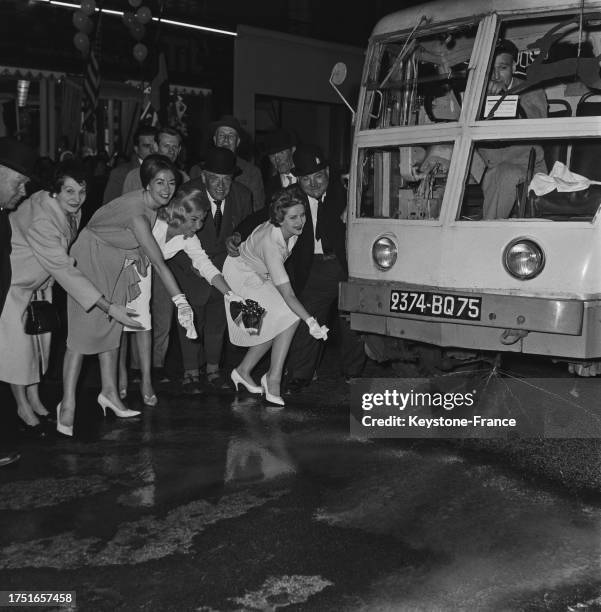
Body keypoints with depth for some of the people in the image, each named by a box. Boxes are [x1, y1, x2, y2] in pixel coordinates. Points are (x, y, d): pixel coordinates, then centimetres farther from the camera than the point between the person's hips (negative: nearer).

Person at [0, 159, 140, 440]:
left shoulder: (70, 210, -13)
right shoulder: (40, 221, -38)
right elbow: (64, 270, -39)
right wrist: (109, 307, -40)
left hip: (39, 281, 8)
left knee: (41, 337, 11)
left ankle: (34, 397, 26)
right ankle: (23, 406, 13)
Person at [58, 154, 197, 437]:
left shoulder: (154, 207, -9)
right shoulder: (136, 212, -34)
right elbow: (159, 263, -37)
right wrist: (181, 302, -38)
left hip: (120, 264, 8)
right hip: (92, 260, -8)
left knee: (113, 326, 11)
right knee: (85, 330, -9)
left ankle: (109, 392, 20)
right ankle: (67, 404, -4)